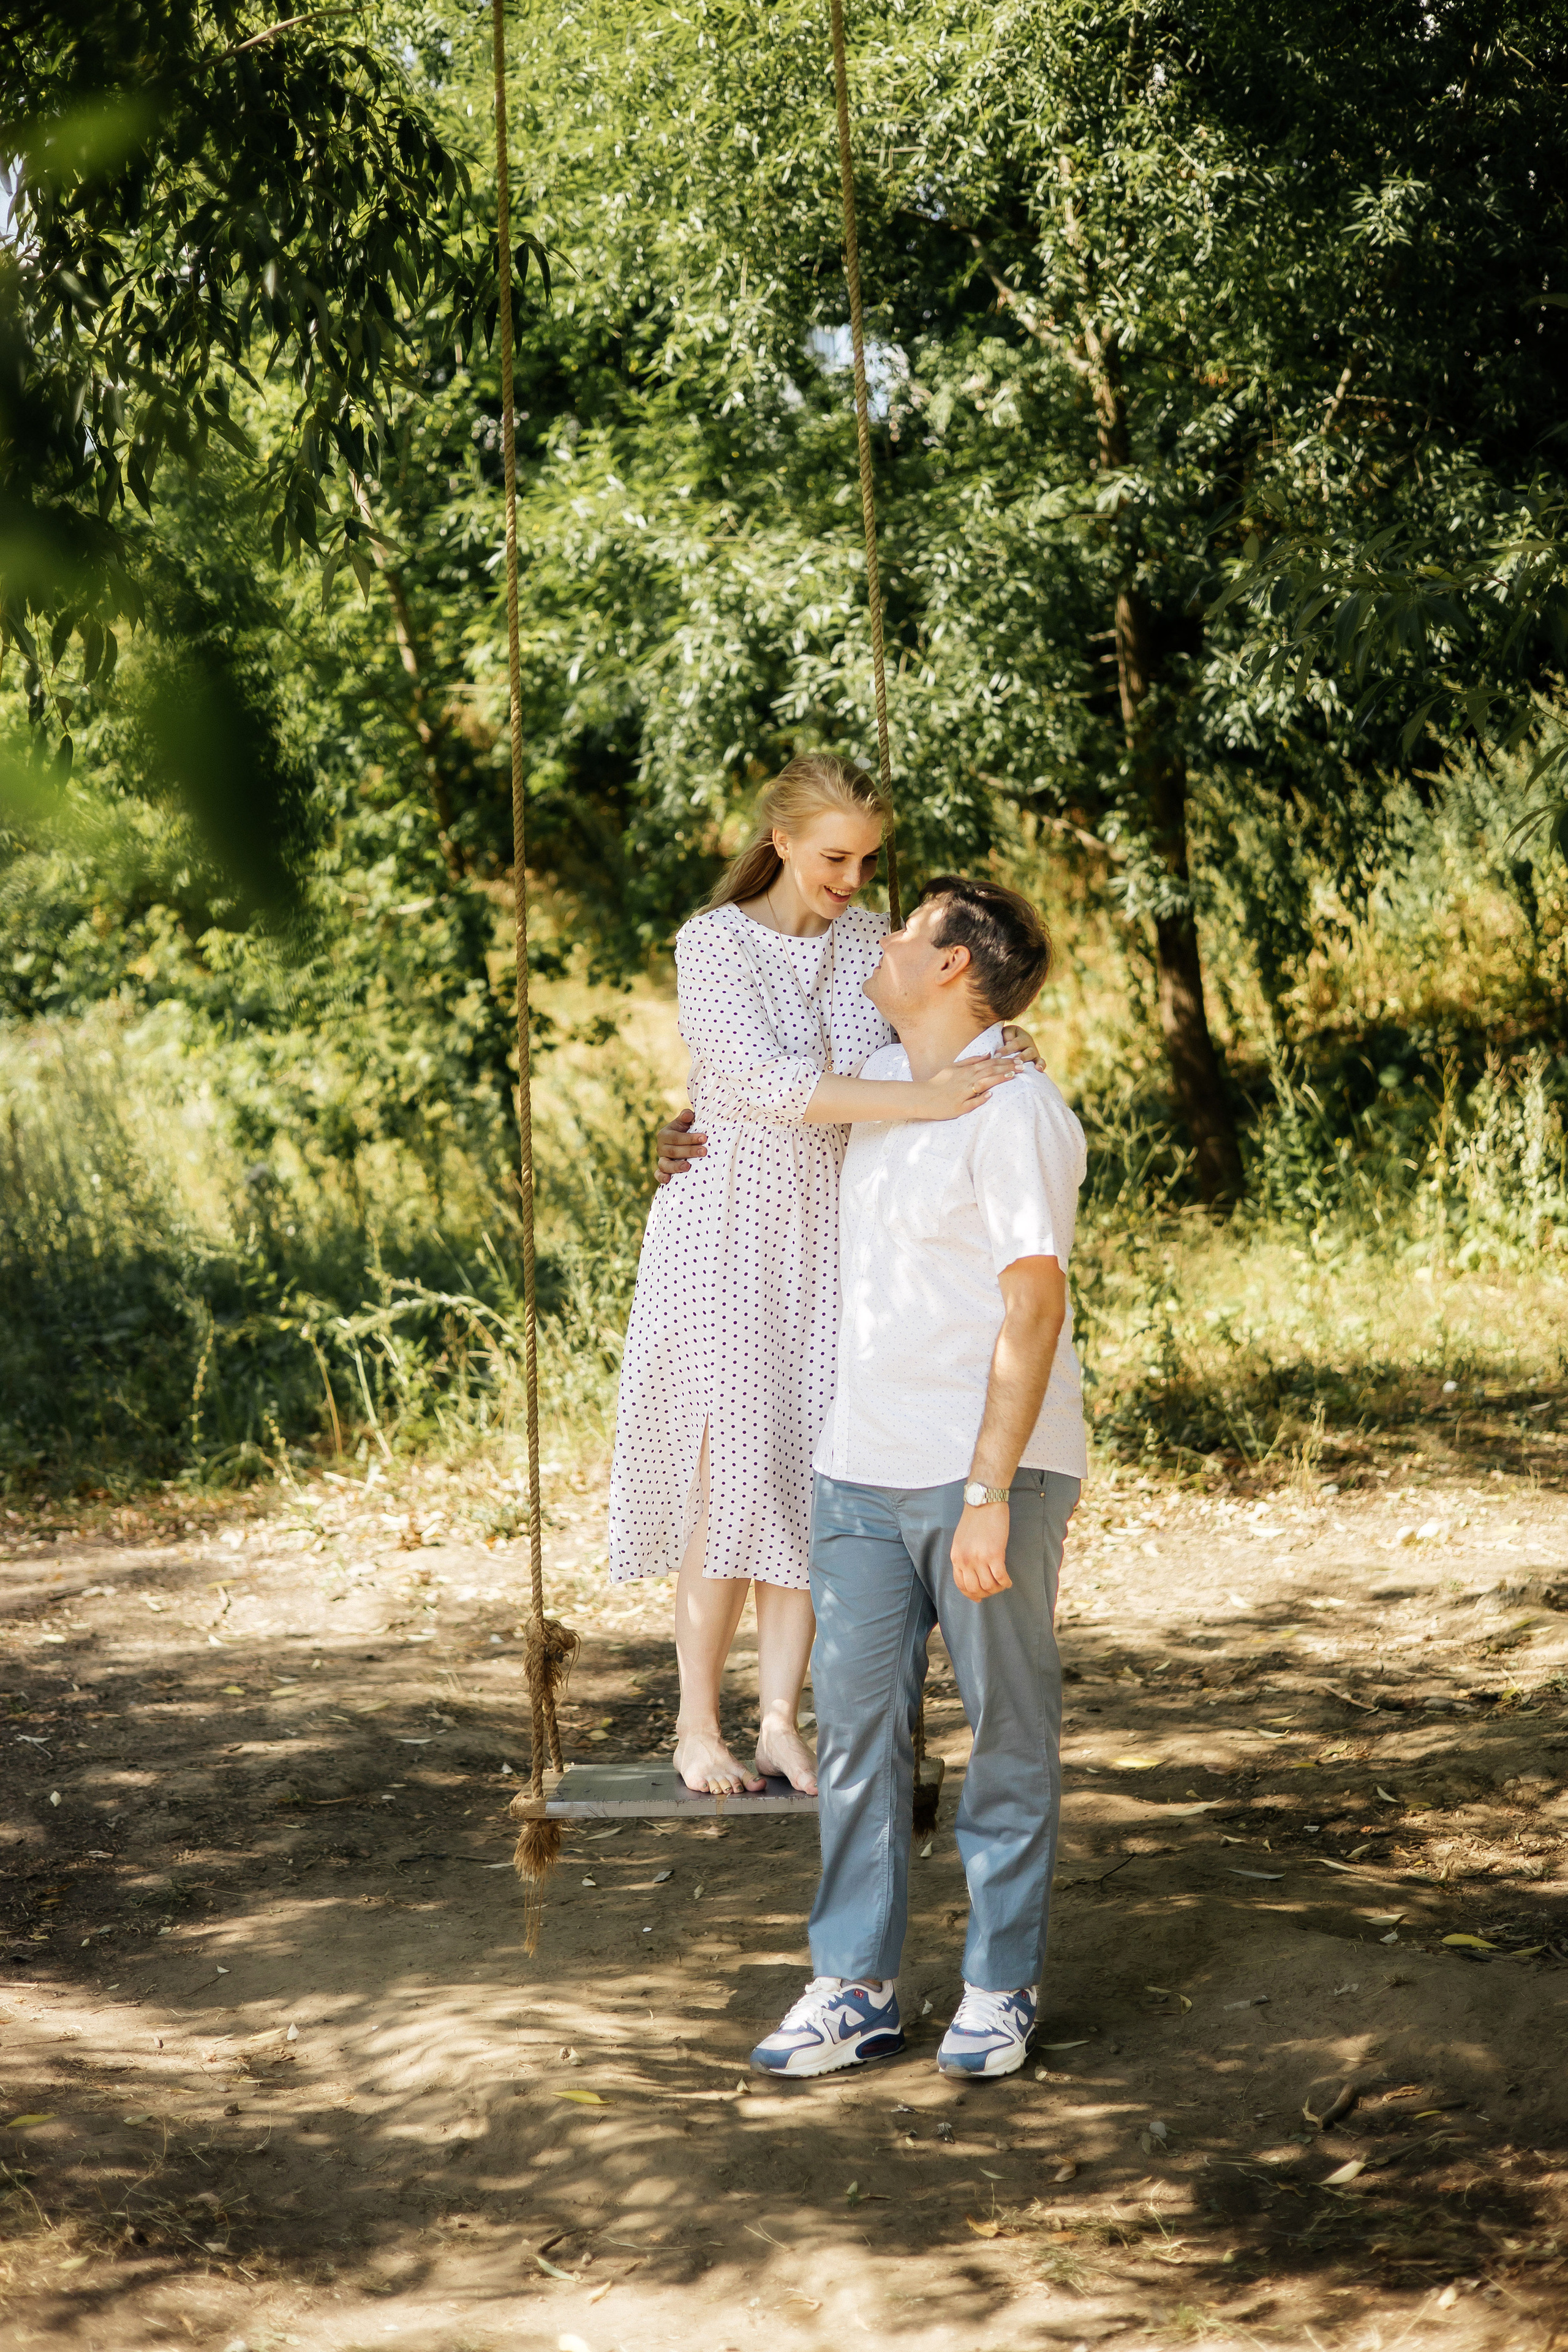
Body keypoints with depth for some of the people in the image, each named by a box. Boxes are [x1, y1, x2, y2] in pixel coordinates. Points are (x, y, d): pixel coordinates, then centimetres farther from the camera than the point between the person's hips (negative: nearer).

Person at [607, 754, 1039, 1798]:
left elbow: (919, 1053, 16)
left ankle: (783, 1718, 9)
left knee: (810, 1476, 2)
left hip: (834, 1241, 4)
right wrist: (916, 1098, -33)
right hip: (733, 1232, -4)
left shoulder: (871, 939, 7)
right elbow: (763, 1080, -23)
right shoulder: (714, 944, -10)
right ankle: (698, 1726, 6)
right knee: (728, 1476, -3)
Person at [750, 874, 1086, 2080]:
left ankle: (1001, 1990, 14)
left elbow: (1035, 1307, -18)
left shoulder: (1014, 1110, -14)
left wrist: (987, 1496, -21)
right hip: (863, 1469, 7)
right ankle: (855, 1991, 12)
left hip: (987, 1473, -7)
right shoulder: (878, 1084, 11)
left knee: (1007, 1735, 4)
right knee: (857, 1727, 6)